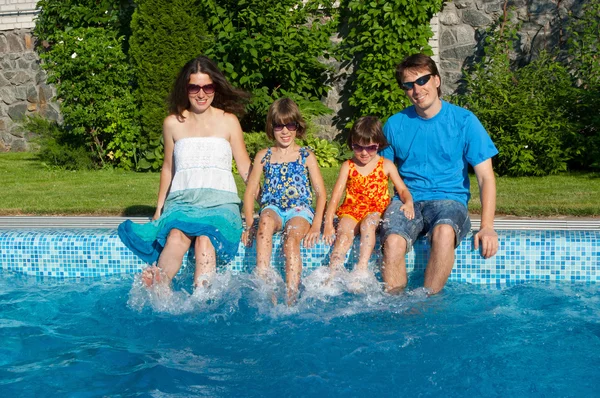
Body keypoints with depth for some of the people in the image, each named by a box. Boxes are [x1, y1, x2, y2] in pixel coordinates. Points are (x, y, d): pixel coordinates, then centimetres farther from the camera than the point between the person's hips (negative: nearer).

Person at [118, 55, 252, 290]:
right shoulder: (173, 123, 12)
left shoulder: (228, 121, 8)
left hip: (219, 201, -1)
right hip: (182, 200, 1)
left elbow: (245, 167, 11)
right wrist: (159, 209, 21)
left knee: (205, 239, -33)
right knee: (176, 237, -32)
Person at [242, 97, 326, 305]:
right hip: (273, 208, 1)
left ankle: (291, 297, -41)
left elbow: (321, 193, 6)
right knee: (266, 222, -36)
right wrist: (249, 224, -3)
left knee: (292, 237, -34)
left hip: (300, 209, -1)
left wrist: (316, 226, -9)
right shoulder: (263, 156, 15)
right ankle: (264, 283, -43)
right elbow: (250, 191, 11)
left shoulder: (306, 156, 11)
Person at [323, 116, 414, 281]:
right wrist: (328, 222, -12)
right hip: (351, 211, 1)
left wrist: (408, 203, -19)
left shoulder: (386, 165, 5)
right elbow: (336, 194, -1)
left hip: (376, 211, -1)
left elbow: (402, 189, 5)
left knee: (367, 224, -34)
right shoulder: (348, 166, 6)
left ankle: (361, 269, -38)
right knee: (344, 233, -28)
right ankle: (332, 276, -35)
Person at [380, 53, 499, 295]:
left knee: (444, 232, -36)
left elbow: (486, 178, -1)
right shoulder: (395, 125, 7)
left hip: (449, 199, -1)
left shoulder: (464, 121, 1)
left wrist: (487, 227, -15)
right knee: (393, 242, -31)